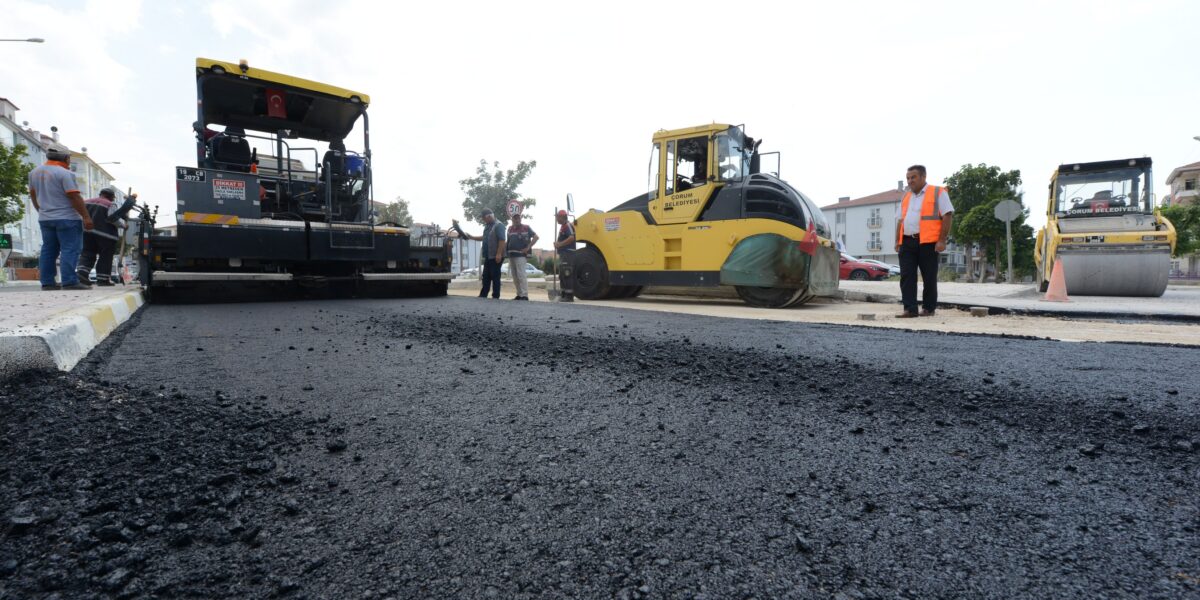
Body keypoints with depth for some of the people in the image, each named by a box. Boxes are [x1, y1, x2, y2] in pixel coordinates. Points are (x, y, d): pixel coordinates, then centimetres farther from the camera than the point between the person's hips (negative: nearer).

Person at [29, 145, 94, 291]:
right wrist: (86, 217, -17)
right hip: (66, 218, -8)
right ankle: (70, 282, -13)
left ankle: (47, 282, 12)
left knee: (48, 250, 11)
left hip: (44, 218, 8)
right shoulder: (64, 173, -13)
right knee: (70, 250, -8)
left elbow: (33, 194, 21)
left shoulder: (34, 172, 13)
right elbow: (75, 197, -18)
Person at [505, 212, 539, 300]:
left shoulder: (526, 228, -1)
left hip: (521, 255, -7)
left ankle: (524, 295, -15)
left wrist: (528, 248, -10)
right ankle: (519, 295, 15)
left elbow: (536, 237, -5)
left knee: (521, 275, -14)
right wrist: (507, 252, 13)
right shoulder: (510, 229, 17)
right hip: (511, 255, 7)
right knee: (515, 277, 9)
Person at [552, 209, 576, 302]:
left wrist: (560, 244, -21)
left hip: (568, 253, -11)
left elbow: (571, 238, -27)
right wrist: (557, 243, 10)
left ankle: (569, 296, -10)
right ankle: (564, 295, 21)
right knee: (562, 275, 15)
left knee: (567, 275, -11)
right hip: (563, 254, 11)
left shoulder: (568, 226, -12)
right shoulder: (563, 226, 21)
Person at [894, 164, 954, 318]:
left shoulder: (938, 193, 3)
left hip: (928, 242, -5)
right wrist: (897, 241, 13)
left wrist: (942, 240, -12)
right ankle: (910, 309, -3)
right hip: (907, 242, 5)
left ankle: (929, 308, 12)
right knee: (906, 276, -3)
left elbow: (947, 216, -4)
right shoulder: (906, 197, 21)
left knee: (929, 277, 2)